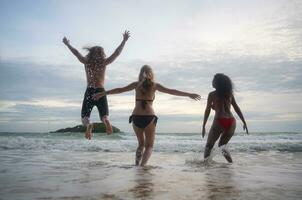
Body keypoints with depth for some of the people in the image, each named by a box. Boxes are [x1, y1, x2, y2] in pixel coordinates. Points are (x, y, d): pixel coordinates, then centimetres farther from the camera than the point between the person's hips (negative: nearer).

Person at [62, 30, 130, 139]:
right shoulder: (104, 62, 1)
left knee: (84, 115, 10)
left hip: (89, 91, 0)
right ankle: (106, 120, -32)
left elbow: (76, 53, 14)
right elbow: (117, 53, 3)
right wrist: (124, 40, 9)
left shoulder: (87, 62, 3)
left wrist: (67, 44, 29)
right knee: (104, 115, 8)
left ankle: (88, 125, -27)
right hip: (101, 91, 0)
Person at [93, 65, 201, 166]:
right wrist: (189, 94, 11)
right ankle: (142, 165, -11)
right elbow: (172, 91, 5)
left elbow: (119, 90, 11)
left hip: (136, 117, 2)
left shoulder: (136, 84, 8)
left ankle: (137, 165, 5)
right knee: (149, 146, 10)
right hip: (149, 117, -2)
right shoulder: (154, 85, 4)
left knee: (141, 144, 21)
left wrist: (102, 94, 20)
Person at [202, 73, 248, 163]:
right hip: (231, 122, 4)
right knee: (222, 144, 22)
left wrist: (203, 126, 1)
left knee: (209, 145, 11)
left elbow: (207, 110, -2)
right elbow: (237, 109, 12)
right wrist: (244, 122, 15)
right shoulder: (229, 94, 13)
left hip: (219, 121, -4)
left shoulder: (212, 94, 1)